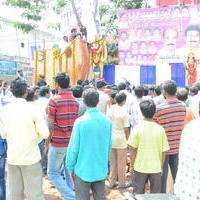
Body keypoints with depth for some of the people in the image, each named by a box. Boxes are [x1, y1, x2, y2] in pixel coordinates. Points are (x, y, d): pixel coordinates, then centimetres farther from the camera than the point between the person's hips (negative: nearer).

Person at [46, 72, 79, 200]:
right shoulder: (75, 101, 5)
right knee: (65, 172, 19)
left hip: (57, 143, -6)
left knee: (53, 173, 4)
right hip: (71, 142, 6)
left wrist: (47, 143, -3)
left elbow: (50, 125, -13)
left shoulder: (54, 101, -13)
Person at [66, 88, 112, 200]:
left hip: (83, 170, -4)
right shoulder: (107, 121, -4)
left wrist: (70, 167, 2)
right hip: (101, 170, 4)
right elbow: (109, 146, 4)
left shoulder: (80, 122, -15)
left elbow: (74, 148, -11)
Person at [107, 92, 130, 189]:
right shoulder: (124, 112, -14)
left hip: (111, 137, 5)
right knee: (121, 163, 10)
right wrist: (128, 139, 2)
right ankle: (121, 183, 20)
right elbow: (126, 129, -12)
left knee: (113, 162, 16)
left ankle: (112, 182, 24)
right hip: (121, 138, -5)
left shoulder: (110, 109, -2)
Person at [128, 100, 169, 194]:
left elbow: (133, 150, -9)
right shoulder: (160, 129, -7)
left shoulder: (138, 128, -11)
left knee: (138, 194, 15)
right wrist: (161, 166, 12)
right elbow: (163, 151, -2)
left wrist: (132, 164, 5)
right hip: (156, 168, 1)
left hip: (140, 167, -1)